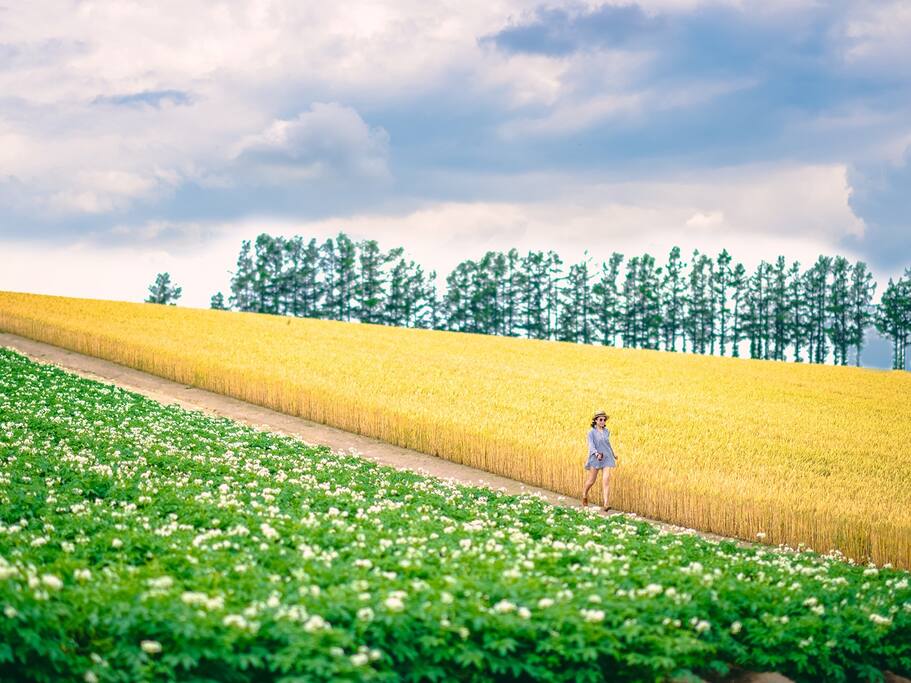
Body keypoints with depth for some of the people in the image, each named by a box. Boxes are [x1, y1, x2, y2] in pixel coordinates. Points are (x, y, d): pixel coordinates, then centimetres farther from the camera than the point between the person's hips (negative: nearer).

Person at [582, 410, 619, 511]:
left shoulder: (607, 431, 7)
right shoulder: (591, 432, -7)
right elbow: (591, 445, -17)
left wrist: (613, 454, 35)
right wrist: (596, 454, -36)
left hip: (607, 458, 3)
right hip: (595, 458, -3)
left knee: (606, 480, -12)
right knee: (591, 481, 8)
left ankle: (605, 504, -18)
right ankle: (584, 495, 39)